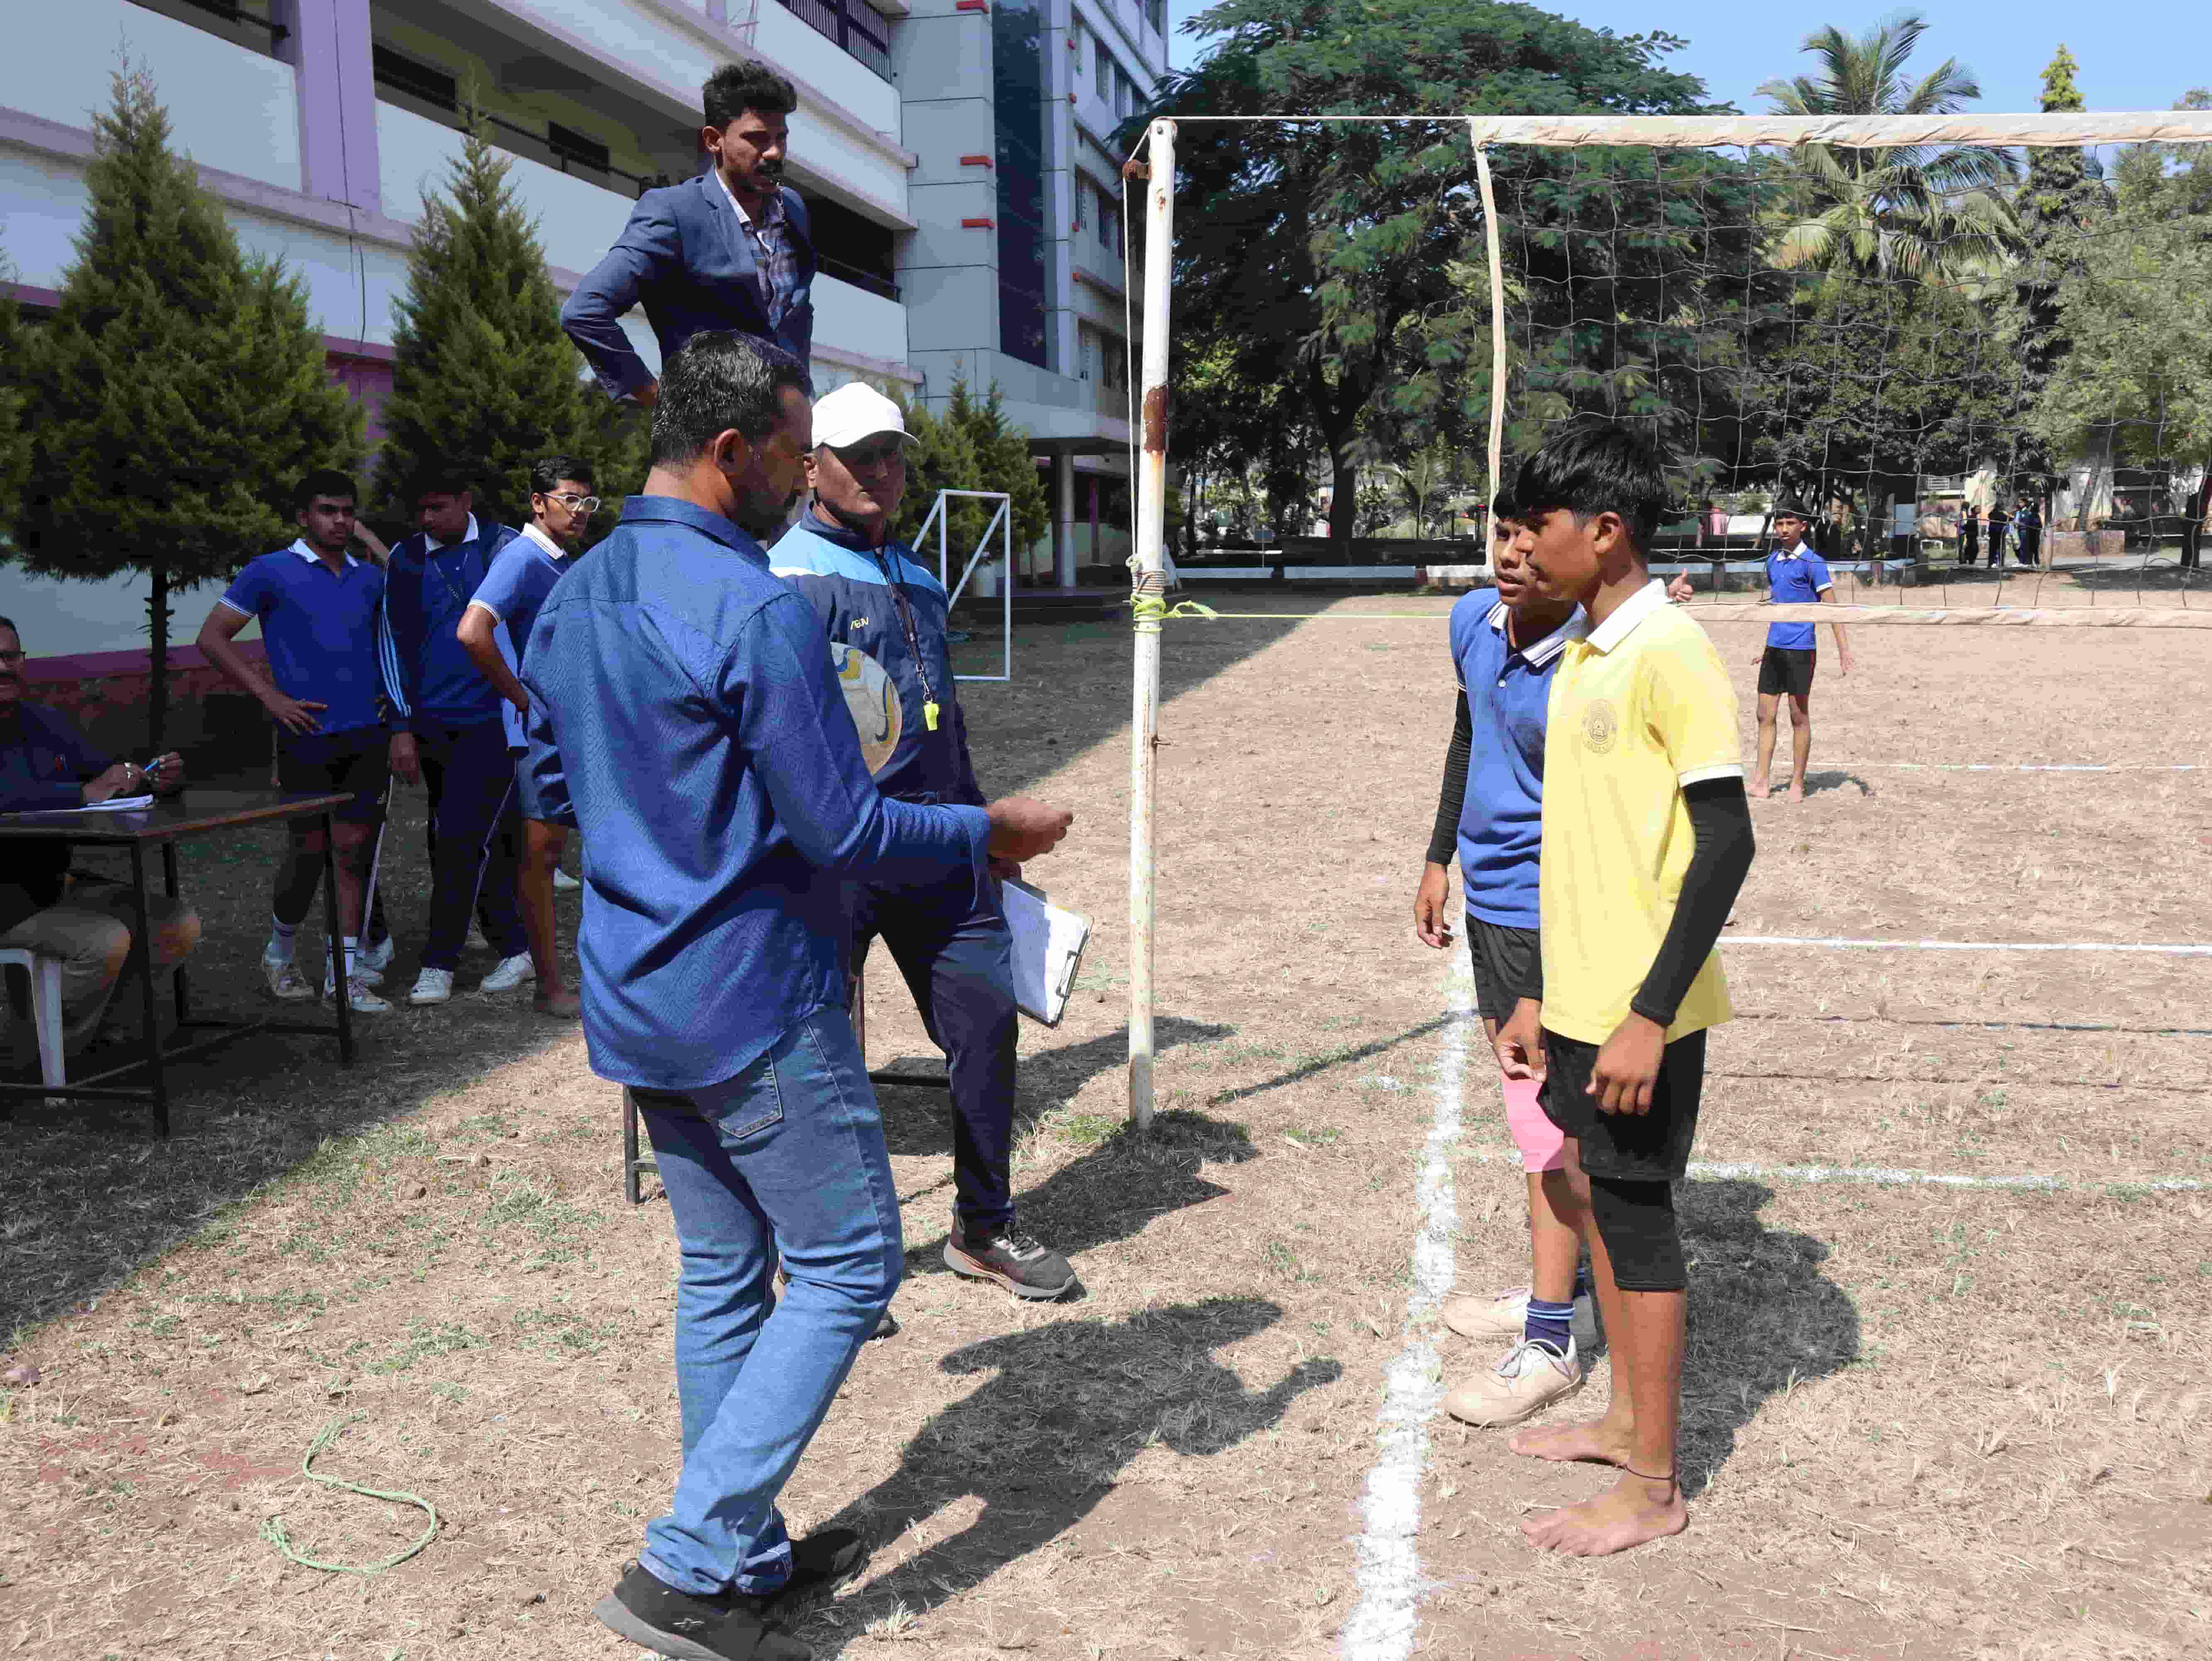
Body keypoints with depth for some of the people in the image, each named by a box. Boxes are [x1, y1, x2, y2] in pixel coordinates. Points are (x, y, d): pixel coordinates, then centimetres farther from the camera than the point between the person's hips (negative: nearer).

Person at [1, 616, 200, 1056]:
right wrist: (83, 794, -37)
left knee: (180, 924, -4)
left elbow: (110, 776, 11)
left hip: (60, 883, 8)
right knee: (107, 941, -28)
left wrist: (157, 780, -12)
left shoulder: (47, 723, 11)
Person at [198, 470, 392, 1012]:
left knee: (353, 847, 1)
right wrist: (269, 696, -8)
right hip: (308, 731, -4)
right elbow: (212, 637, -1)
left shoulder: (369, 577, 14)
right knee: (310, 848, 0)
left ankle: (344, 972, 5)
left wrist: (392, 692, 12)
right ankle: (280, 954, 22)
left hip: (367, 732, 4)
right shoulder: (271, 572, 0)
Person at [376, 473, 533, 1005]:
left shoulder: (504, 547, 0)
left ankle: (439, 963, 1)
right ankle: (515, 949, 19)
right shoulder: (404, 559, 8)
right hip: (433, 721, 3)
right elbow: (393, 641, 9)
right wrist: (402, 727, 3)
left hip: (493, 718, -3)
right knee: (491, 840, 9)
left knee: (462, 839, -8)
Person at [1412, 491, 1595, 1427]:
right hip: (1490, 899, 8)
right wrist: (1440, 858, 20)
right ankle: (1563, 1288, 35)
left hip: (1552, 914, -8)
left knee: (1544, 1110, -3)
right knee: (1531, 1100, 19)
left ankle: (1550, 1343, 10)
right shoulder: (1472, 621, 0)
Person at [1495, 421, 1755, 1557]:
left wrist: (1650, 1016, -22)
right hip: (1582, 1001, 8)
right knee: (1591, 1195, 17)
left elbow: (1726, 843, -20)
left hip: (1641, 1012, -8)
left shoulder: (1668, 652, -16)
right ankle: (1627, 1419, 35)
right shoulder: (1581, 655, 11)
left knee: (1633, 1216, 1)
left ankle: (1652, 1488, 16)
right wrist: (1543, 998, 18)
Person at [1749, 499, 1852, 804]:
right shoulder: (1773, 561, 11)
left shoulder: (1813, 563, -8)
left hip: (1801, 649, -6)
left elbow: (1831, 606, -10)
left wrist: (1843, 649, -17)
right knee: (1766, 715, 5)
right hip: (1774, 648, 6)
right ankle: (1760, 782, 9)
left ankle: (1798, 784, 9)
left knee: (1799, 716, 1)